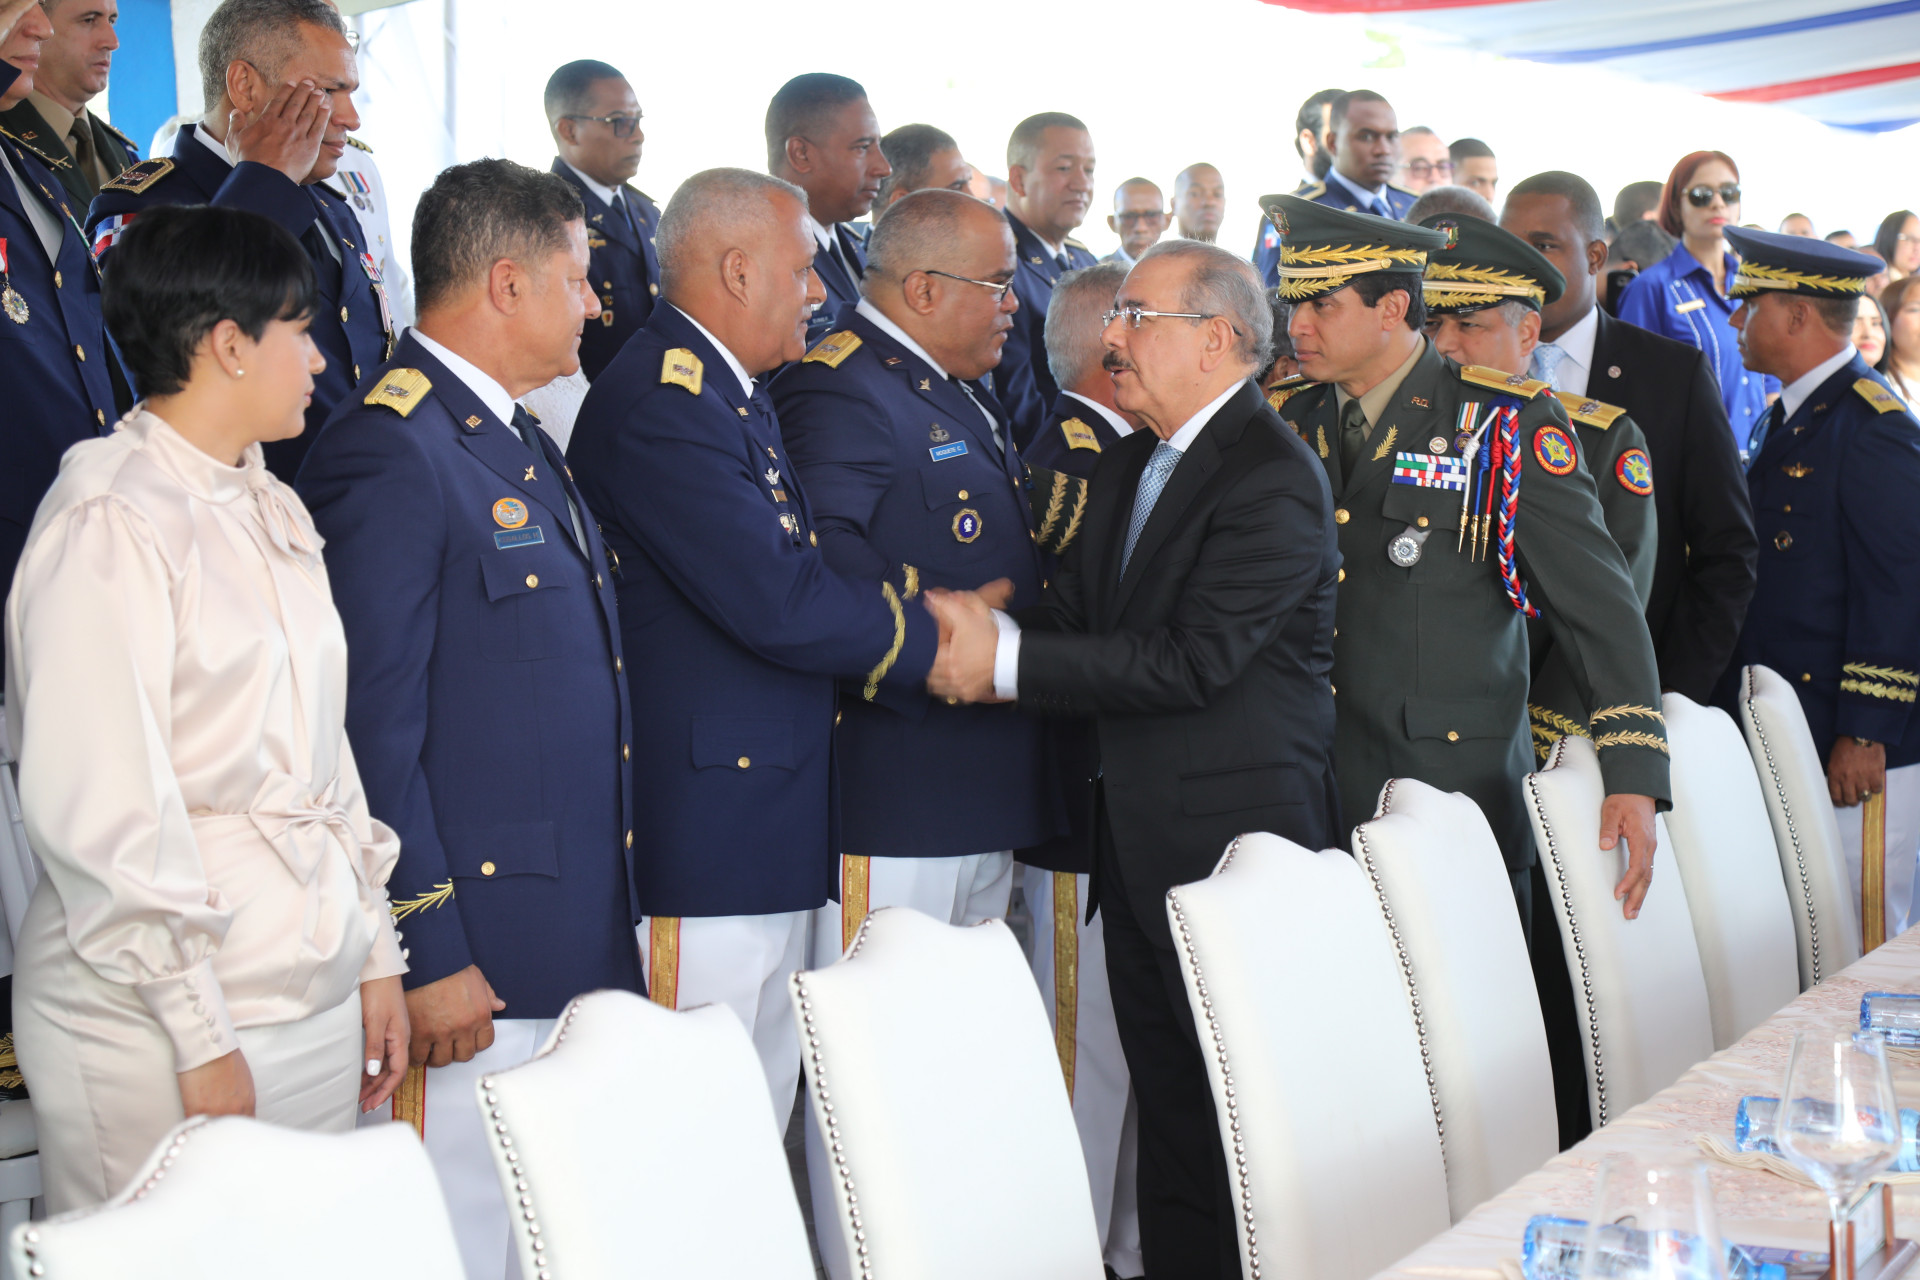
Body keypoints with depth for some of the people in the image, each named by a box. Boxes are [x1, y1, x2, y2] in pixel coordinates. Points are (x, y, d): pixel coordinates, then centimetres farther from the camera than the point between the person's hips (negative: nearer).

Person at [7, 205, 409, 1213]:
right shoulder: (109, 523, -13)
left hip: (319, 998, 8)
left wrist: (375, 951, 14)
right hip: (159, 1022, -7)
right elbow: (98, 808, -17)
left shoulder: (272, 512, 14)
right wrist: (201, 1035, -16)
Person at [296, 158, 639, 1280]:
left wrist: (612, 915, 17)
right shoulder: (389, 451, -15)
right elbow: (376, 727, -18)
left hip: (585, 947, 9)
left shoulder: (527, 442, 16)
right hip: (474, 960, -9)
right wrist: (428, 955, -18)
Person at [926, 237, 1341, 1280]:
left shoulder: (1274, 480, -14)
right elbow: (1073, 614, 11)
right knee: (1166, 1105, 14)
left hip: (1236, 839, -8)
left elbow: (1189, 658, -21)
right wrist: (985, 635, -11)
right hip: (1137, 837, 8)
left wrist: (1008, 662, -20)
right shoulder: (1128, 467, 16)